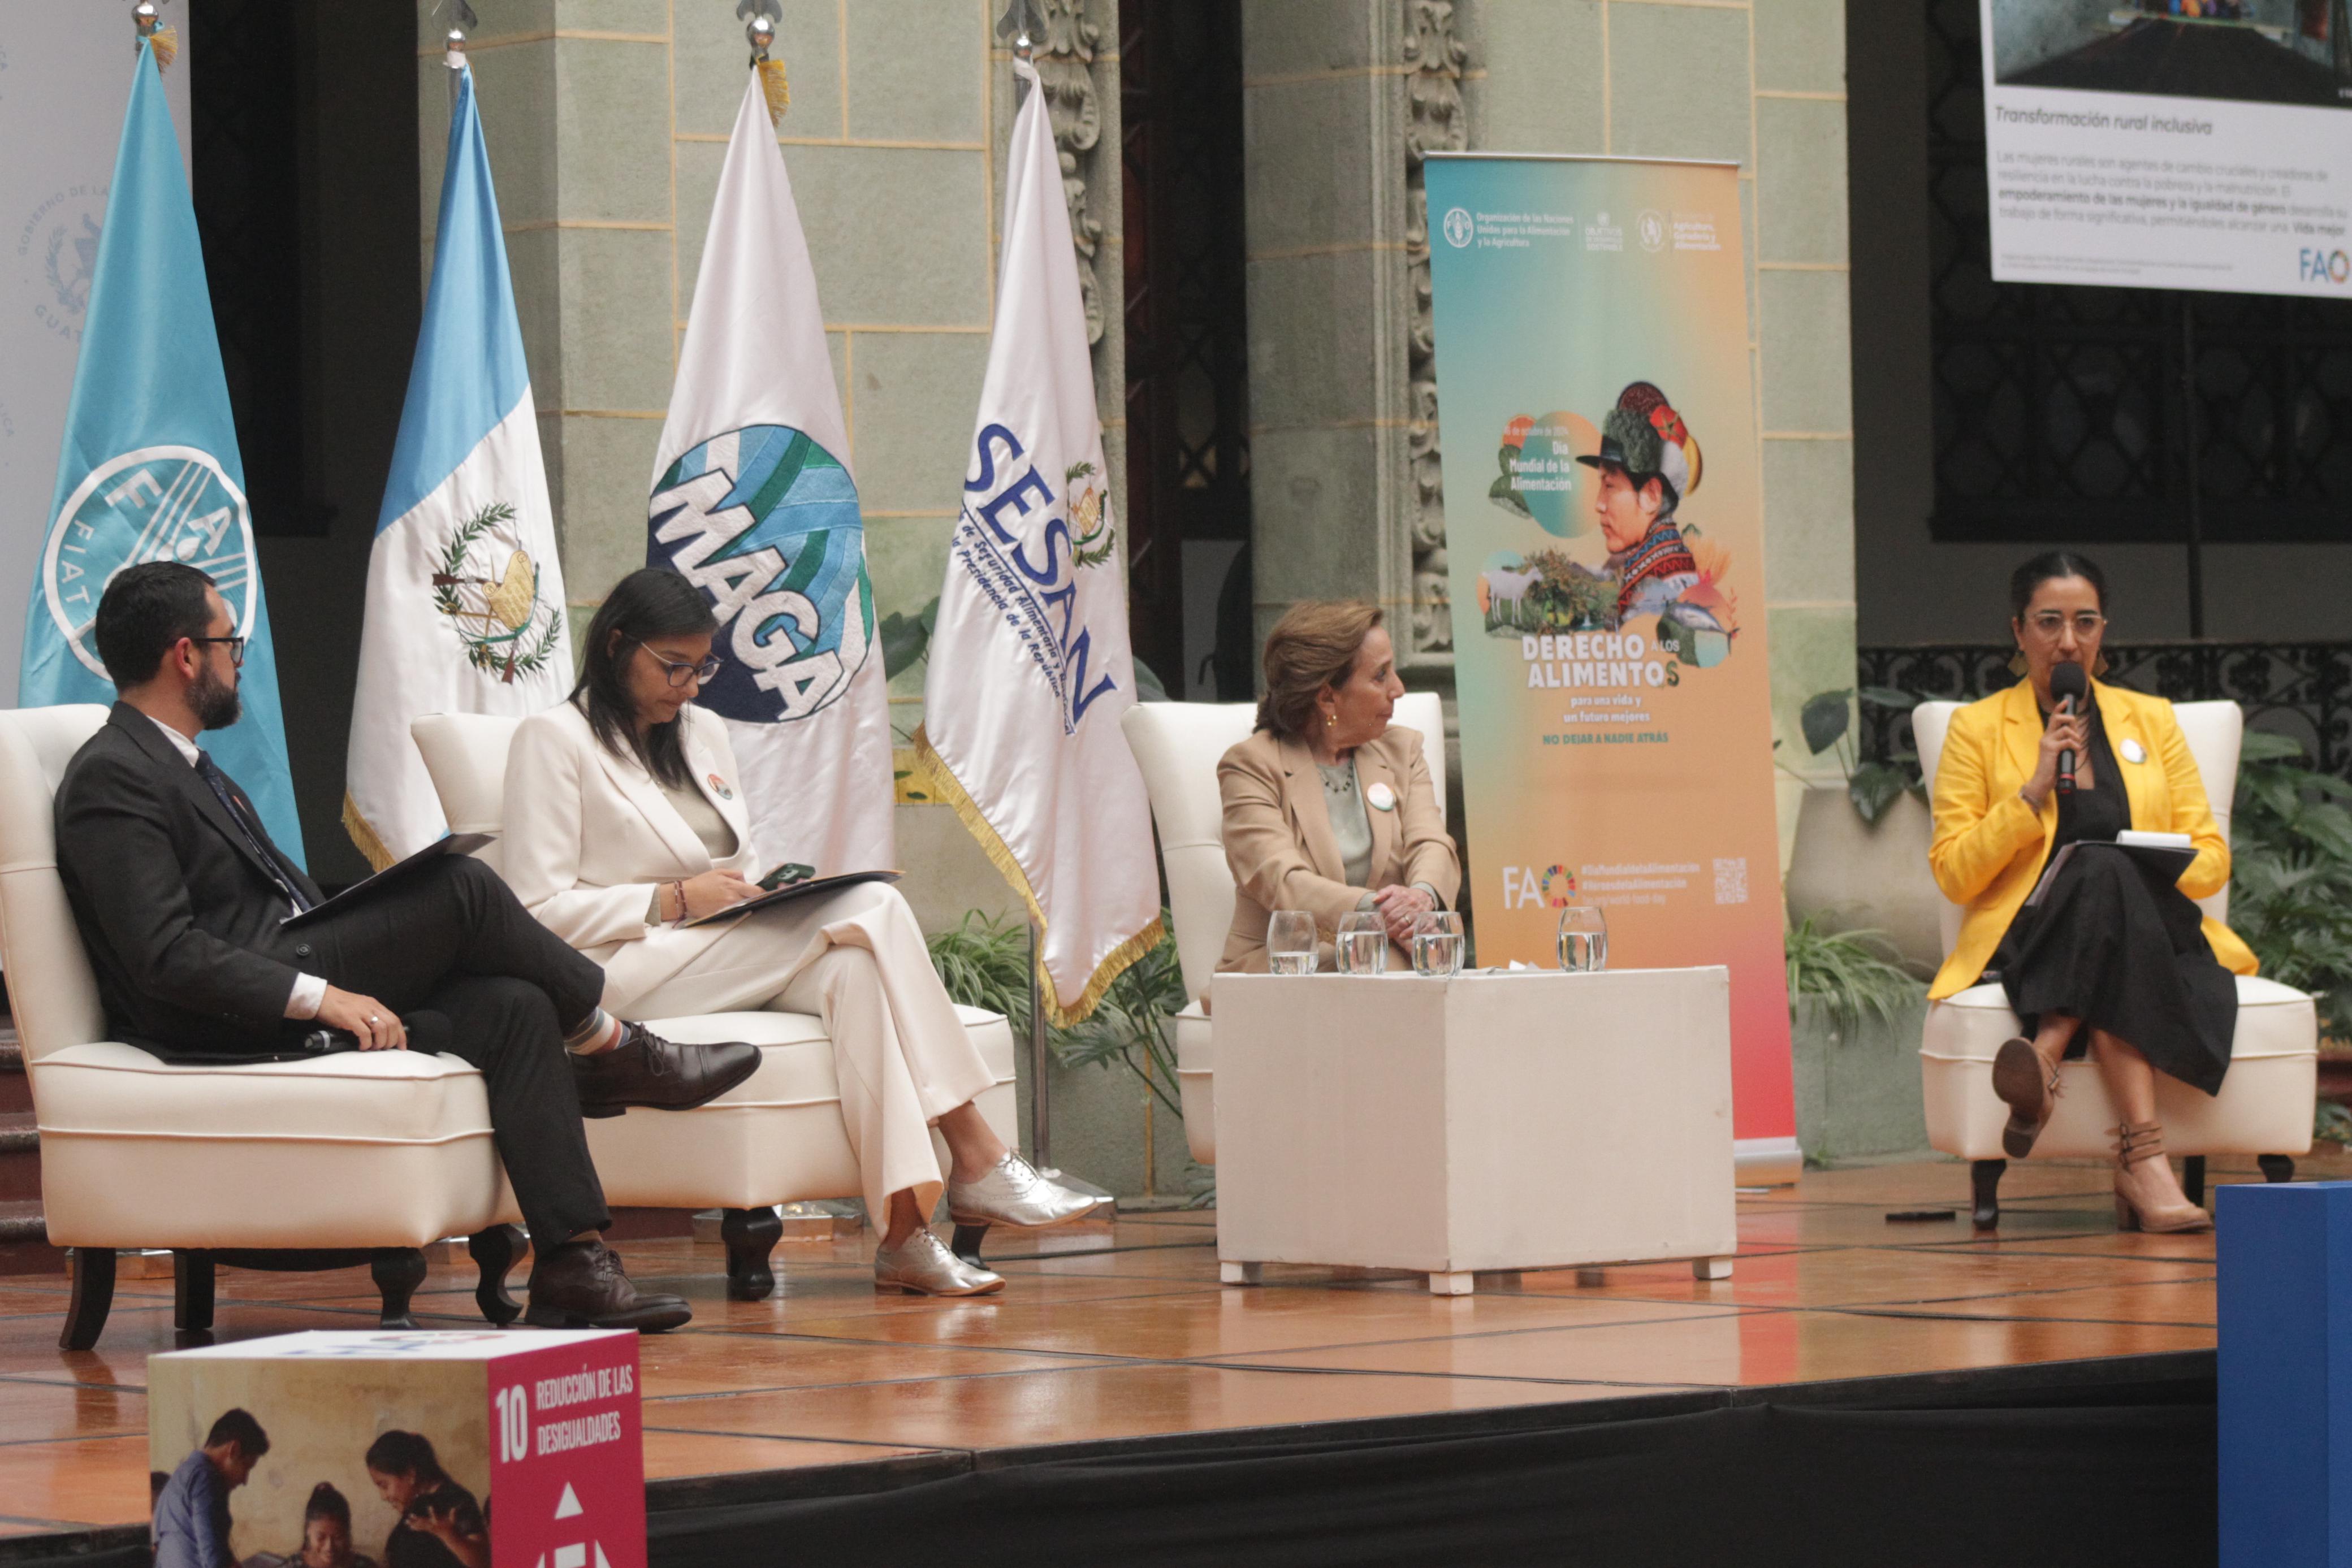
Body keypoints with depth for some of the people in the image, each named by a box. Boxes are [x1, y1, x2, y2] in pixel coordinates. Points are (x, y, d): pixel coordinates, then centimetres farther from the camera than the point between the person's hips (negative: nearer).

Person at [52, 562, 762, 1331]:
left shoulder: (181, 765, 23)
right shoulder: (112, 780, -11)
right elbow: (165, 956, -20)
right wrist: (320, 996, -24)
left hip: (295, 991, 10)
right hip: (226, 1031, -10)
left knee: (514, 1008, -9)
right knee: (463, 887, -17)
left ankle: (572, 1265, -15)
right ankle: (614, 1050, 3)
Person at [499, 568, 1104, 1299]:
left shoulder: (703, 732, 24)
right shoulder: (553, 739, 0)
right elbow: (538, 911, -9)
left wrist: (765, 884, 1)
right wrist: (676, 901, -16)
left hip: (731, 951, 7)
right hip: (626, 972, -7)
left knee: (853, 967, -31)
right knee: (871, 911, -26)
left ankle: (906, 1230, -40)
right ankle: (977, 1160, -29)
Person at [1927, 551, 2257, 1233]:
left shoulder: (2151, 719, 19)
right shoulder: (1977, 728, 12)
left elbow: (2211, 858, 15)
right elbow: (1954, 876, 4)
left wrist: (2154, 868, -8)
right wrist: (2035, 791, -7)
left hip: (2152, 930, 2)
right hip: (2030, 940, -2)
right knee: (2103, 872, -39)